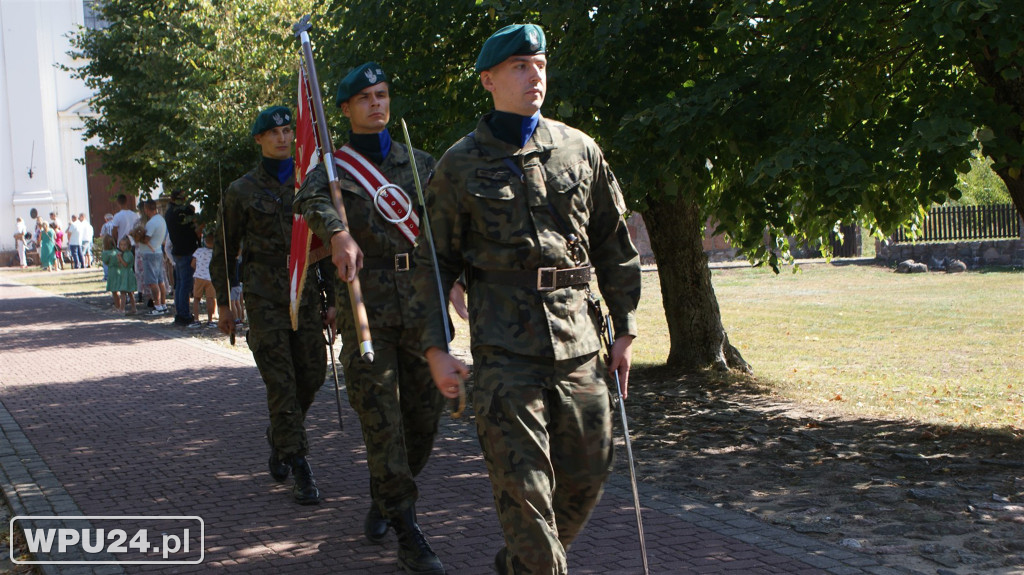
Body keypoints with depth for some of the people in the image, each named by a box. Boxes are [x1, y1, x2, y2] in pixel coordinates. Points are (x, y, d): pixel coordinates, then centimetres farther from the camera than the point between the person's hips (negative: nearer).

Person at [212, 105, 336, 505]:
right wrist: (223, 304, 6)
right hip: (264, 296, -3)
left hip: (305, 293, 3)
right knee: (281, 382, -8)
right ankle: (300, 470, -4)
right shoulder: (241, 191, 2)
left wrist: (334, 298, 5)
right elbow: (224, 250, 8)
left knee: (312, 375, 5)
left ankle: (279, 441, 32)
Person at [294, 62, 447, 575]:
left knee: (424, 415, 6)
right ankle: (407, 533, 1)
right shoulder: (333, 166, 3)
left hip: (420, 302, 4)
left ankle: (382, 500, 30)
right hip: (366, 308, -3)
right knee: (381, 418, -6)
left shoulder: (420, 163, 15)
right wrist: (337, 231, -39)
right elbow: (310, 199, -19)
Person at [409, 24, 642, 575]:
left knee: (587, 474, 9)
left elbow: (614, 247, 14)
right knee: (523, 483, -5)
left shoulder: (580, 150, 9)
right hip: (505, 347, -3)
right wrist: (435, 348, -3)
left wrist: (625, 331, 12)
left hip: (578, 341, 4)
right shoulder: (460, 165, 2)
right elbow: (433, 261, 5)